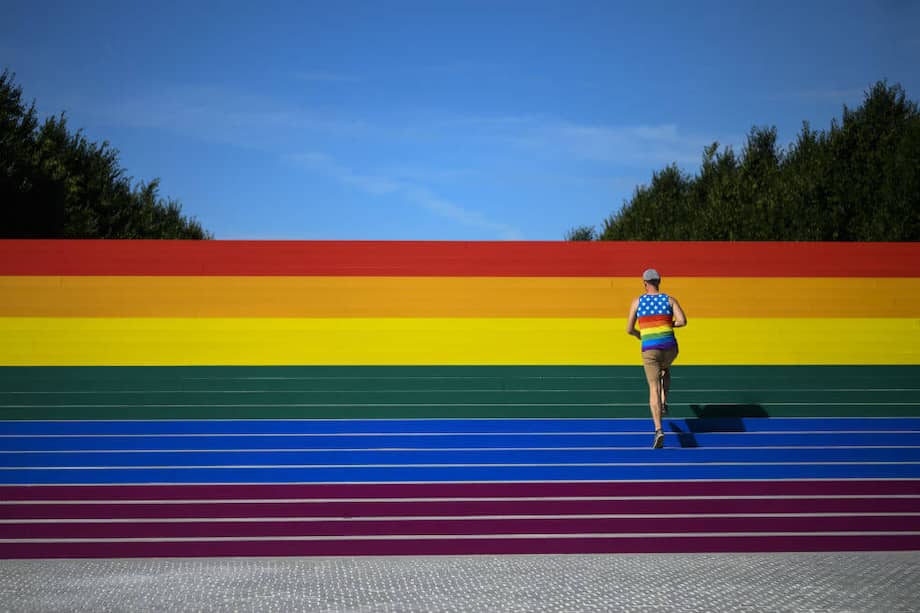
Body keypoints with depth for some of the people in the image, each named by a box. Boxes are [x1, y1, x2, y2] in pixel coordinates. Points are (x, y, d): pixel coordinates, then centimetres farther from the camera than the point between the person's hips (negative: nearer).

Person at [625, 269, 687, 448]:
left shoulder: (637, 301, 5)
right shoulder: (670, 299, 6)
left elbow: (629, 329, 5)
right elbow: (683, 321, -8)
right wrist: (668, 325, 14)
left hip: (650, 349, -2)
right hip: (669, 347, 2)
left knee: (654, 389, -4)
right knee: (665, 370, 39)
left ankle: (658, 430, -22)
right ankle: (663, 403, 24)